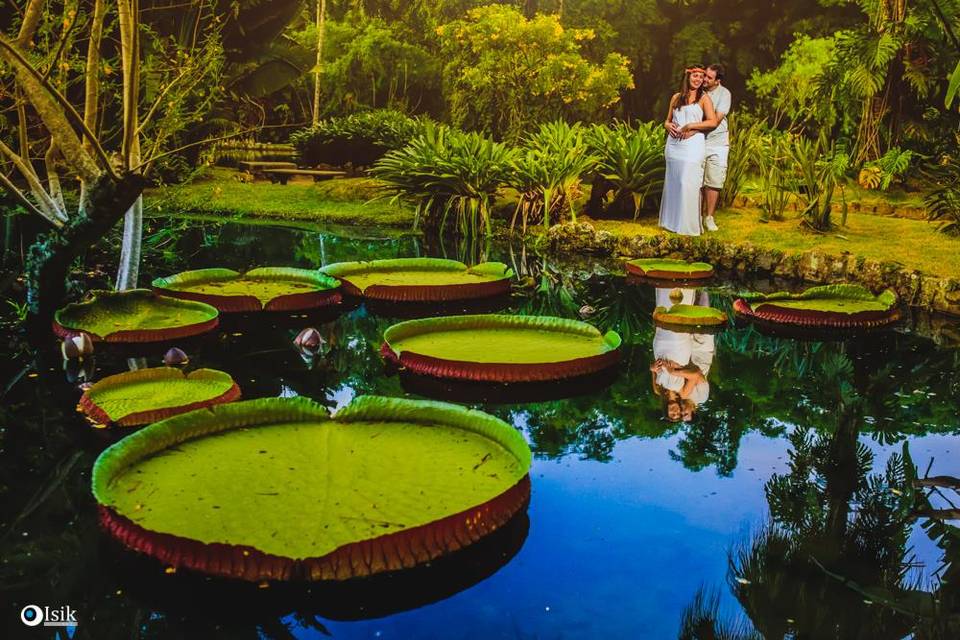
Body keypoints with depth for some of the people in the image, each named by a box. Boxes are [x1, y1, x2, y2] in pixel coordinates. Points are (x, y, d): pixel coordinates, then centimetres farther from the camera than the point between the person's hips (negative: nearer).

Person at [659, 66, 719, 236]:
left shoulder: (704, 98, 4)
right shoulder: (676, 97, 15)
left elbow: (712, 122, -6)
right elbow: (667, 120, 20)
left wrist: (690, 126, -11)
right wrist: (668, 126, -3)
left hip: (693, 145, -4)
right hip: (674, 144, 5)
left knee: (688, 183, -9)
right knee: (672, 182, 6)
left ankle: (688, 225, -4)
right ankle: (671, 221, 15)